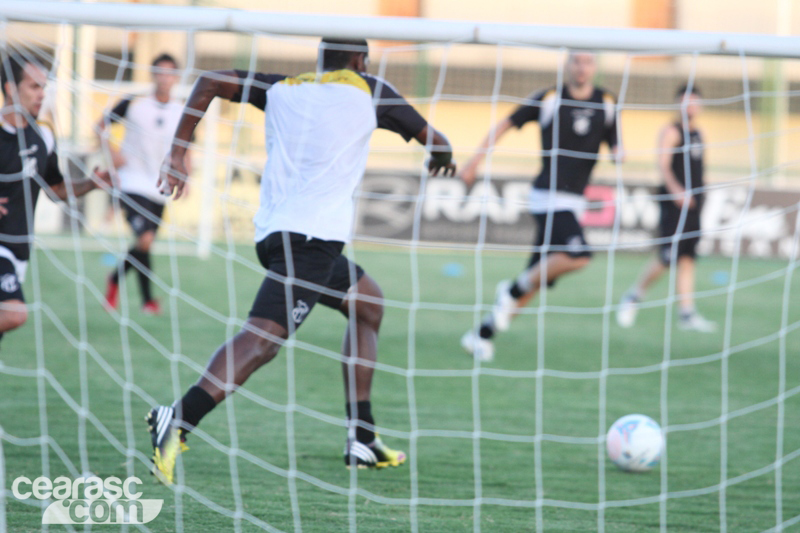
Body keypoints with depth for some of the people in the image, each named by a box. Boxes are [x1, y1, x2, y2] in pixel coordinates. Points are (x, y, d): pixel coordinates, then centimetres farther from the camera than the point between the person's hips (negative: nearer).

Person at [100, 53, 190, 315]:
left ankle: (115, 278, 39)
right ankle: (147, 298, -8)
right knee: (145, 239, -21)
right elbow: (101, 126, 7)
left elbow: (185, 151, 16)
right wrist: (111, 151, -10)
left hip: (160, 190, 4)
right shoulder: (132, 104, -5)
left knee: (144, 245, 11)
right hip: (133, 183, -4)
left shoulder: (183, 112, 4)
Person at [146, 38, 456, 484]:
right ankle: (178, 421, -41)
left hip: (273, 231, 7)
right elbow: (433, 139, 21)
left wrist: (178, 153, 12)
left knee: (369, 303, 25)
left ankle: (362, 440, 22)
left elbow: (211, 82, 13)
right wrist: (444, 157, 45)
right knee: (266, 334, -21)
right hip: (314, 233, -7)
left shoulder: (283, 90, 21)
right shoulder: (369, 91, 10)